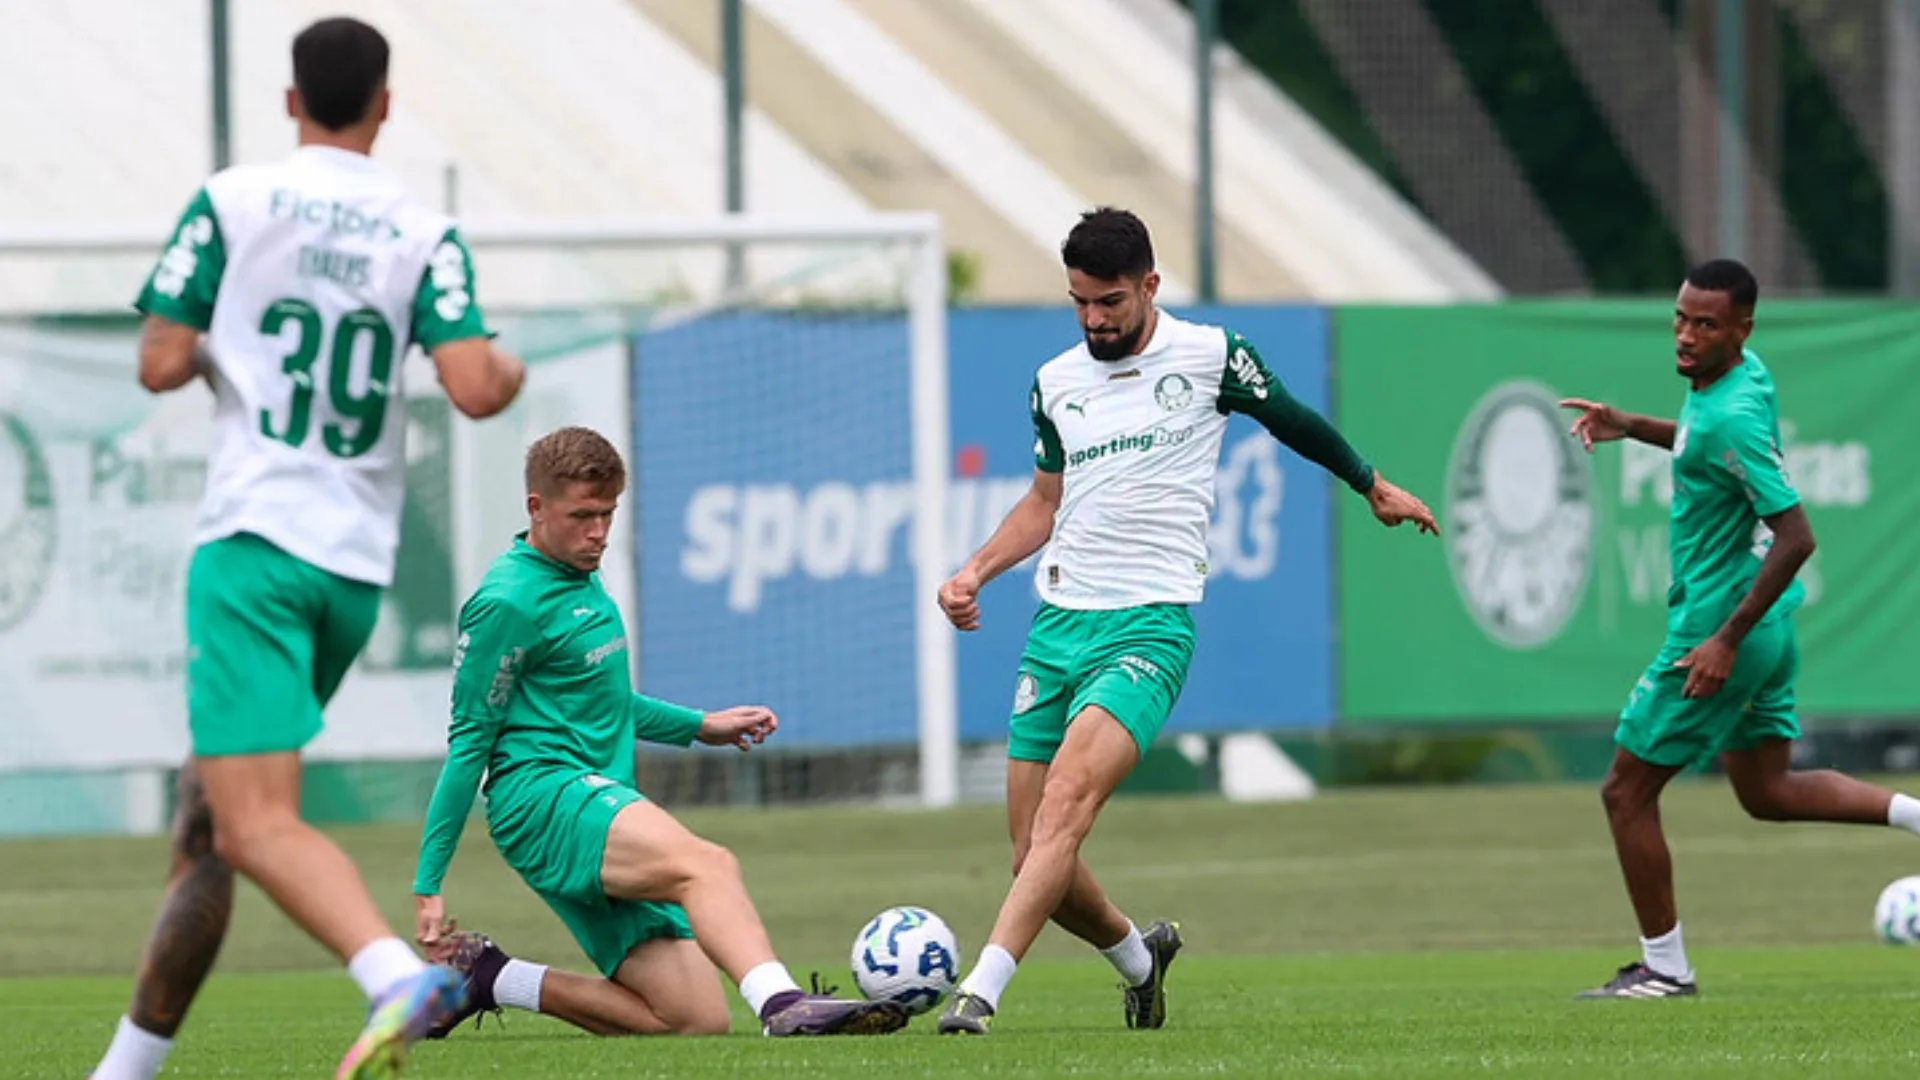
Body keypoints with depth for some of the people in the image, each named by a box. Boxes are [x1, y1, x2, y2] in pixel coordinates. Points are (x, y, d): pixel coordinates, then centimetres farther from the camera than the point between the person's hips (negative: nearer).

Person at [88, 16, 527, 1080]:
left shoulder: (230, 203, -2)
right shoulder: (425, 235, 3)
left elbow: (160, 364, -4)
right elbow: (474, 388, -8)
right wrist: (512, 370, 16)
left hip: (254, 540, -5)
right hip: (359, 564, 5)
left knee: (256, 826, -15)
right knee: (206, 814, 17)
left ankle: (395, 973, -40)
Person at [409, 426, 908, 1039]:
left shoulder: (582, 579, 18)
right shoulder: (508, 602, -9)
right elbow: (469, 739, -7)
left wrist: (698, 726, 25)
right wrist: (428, 883, -7)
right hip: (544, 792, -9)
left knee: (698, 1020, 0)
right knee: (708, 866, -35)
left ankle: (489, 979, 10)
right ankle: (783, 1004, -60)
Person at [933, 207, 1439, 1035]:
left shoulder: (1208, 356, 0)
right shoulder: (1056, 382, 12)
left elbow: (1293, 422, 18)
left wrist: (1373, 488, 32)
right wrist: (974, 572, 10)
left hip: (1150, 622, -5)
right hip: (1058, 621, 5)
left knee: (1066, 801, -26)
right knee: (1034, 859, 2)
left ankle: (979, 993, -33)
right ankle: (1138, 955, 31)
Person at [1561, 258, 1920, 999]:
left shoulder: (1732, 417, -26)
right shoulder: (1742, 373, 3)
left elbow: (1795, 537, -28)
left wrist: (1728, 640, -26)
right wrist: (1632, 428, 16)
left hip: (1719, 625, -10)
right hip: (1767, 629, 10)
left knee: (1626, 793, 3)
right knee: (1768, 794, 21)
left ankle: (1664, 966, 11)